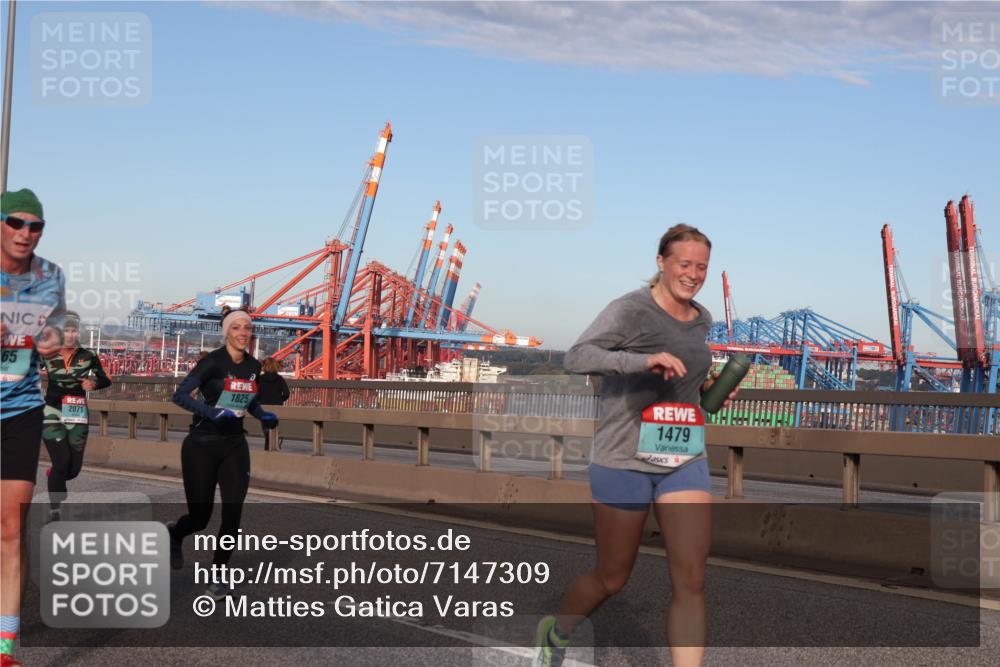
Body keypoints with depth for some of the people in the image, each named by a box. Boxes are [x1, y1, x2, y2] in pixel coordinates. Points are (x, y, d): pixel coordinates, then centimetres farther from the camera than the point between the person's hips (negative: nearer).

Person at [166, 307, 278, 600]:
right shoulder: (213, 361, -14)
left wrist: (264, 415, 1)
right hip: (202, 446, -4)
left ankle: (217, 578, 9)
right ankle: (174, 532, 41)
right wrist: (212, 412, -32)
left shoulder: (254, 366, 4)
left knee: (233, 514, -7)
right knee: (200, 517, 4)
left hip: (234, 446, 5)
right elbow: (180, 395, -19)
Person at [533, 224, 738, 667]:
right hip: (625, 460, -5)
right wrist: (645, 361, -38)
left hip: (684, 462, 5)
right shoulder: (630, 310, -13)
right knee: (612, 578, 11)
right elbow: (576, 359, -26)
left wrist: (705, 385, 7)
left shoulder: (701, 319, 8)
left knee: (691, 581, -8)